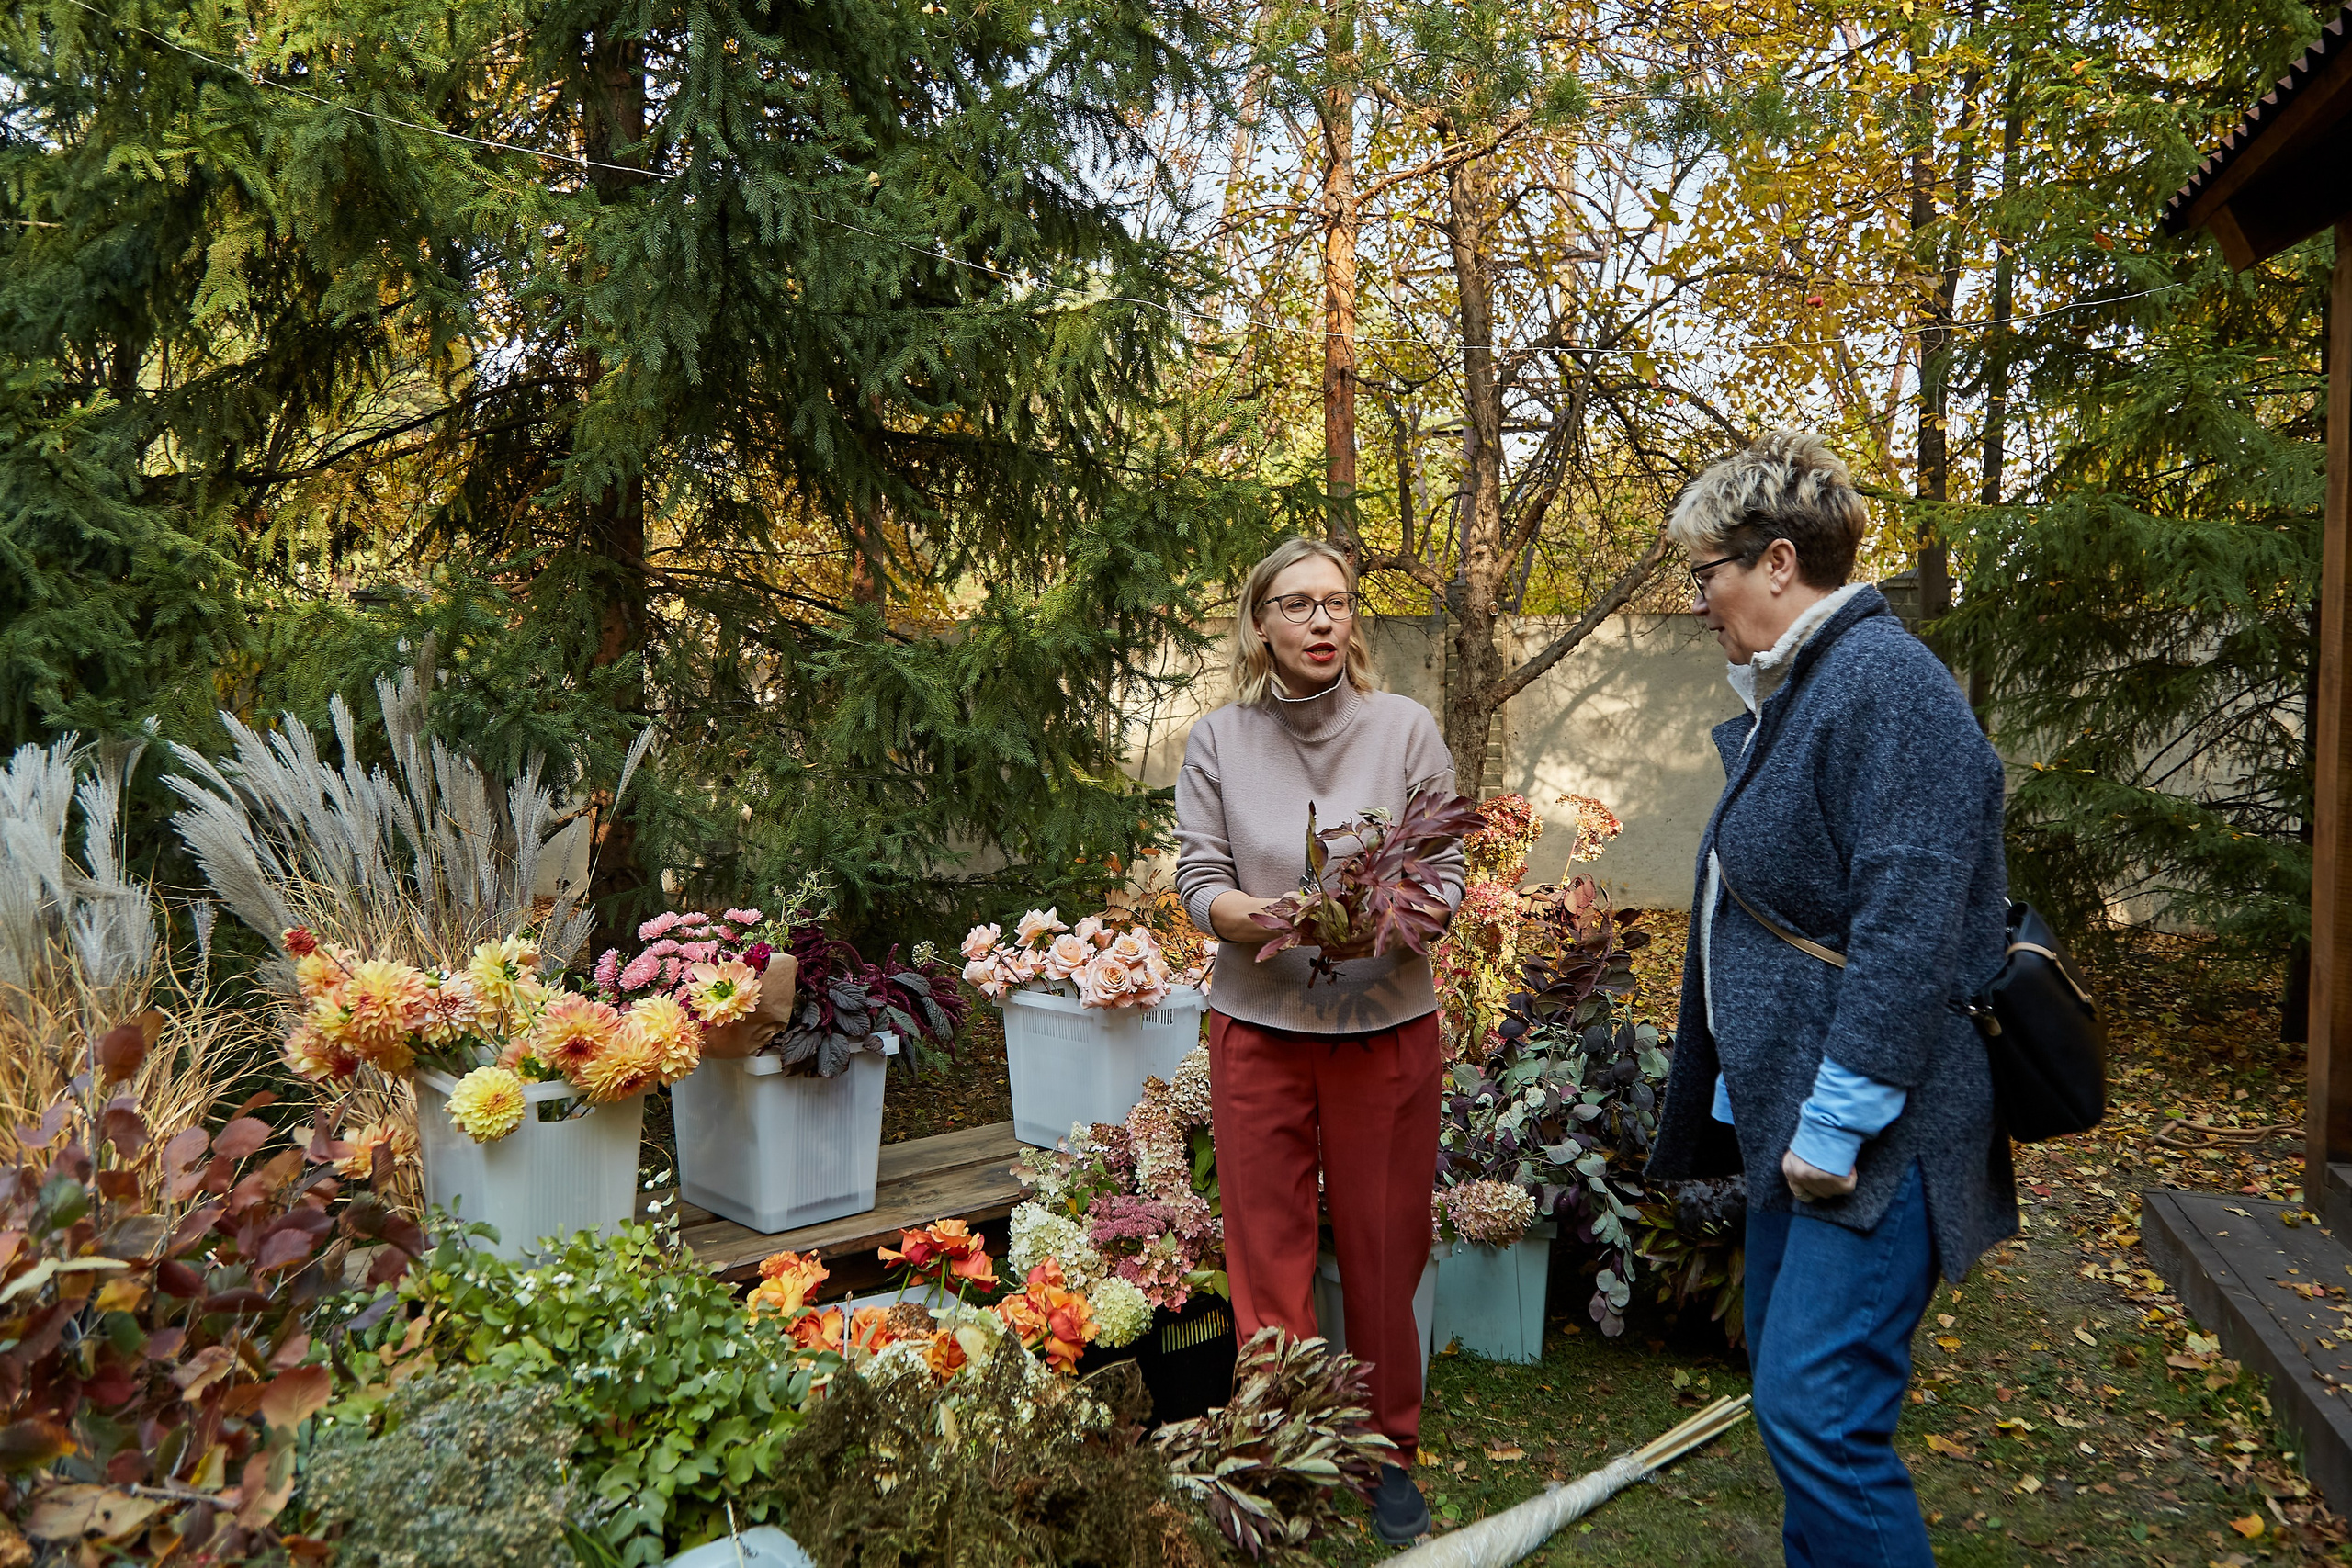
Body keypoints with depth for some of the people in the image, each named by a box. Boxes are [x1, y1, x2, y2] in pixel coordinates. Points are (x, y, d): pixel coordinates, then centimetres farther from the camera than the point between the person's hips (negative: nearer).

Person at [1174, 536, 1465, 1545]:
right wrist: (1259, 916, -22)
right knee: (1268, 1250, 7)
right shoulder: (1218, 741, 1)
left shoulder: (1405, 729, 0)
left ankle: (1390, 1451, 29)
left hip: (1387, 1021, 0)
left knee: (1385, 1247, 9)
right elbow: (1199, 885, -2)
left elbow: (1445, 876, -1)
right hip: (1258, 1025, 0)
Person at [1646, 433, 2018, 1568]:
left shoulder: (1886, 685, -18)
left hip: (1869, 1129, -10)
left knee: (1816, 1411, -7)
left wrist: (1835, 1122, -23)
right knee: (1784, 1374, 19)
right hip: (1794, 1105, 10)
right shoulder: (1789, 692, 14)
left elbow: (1908, 932, -25)